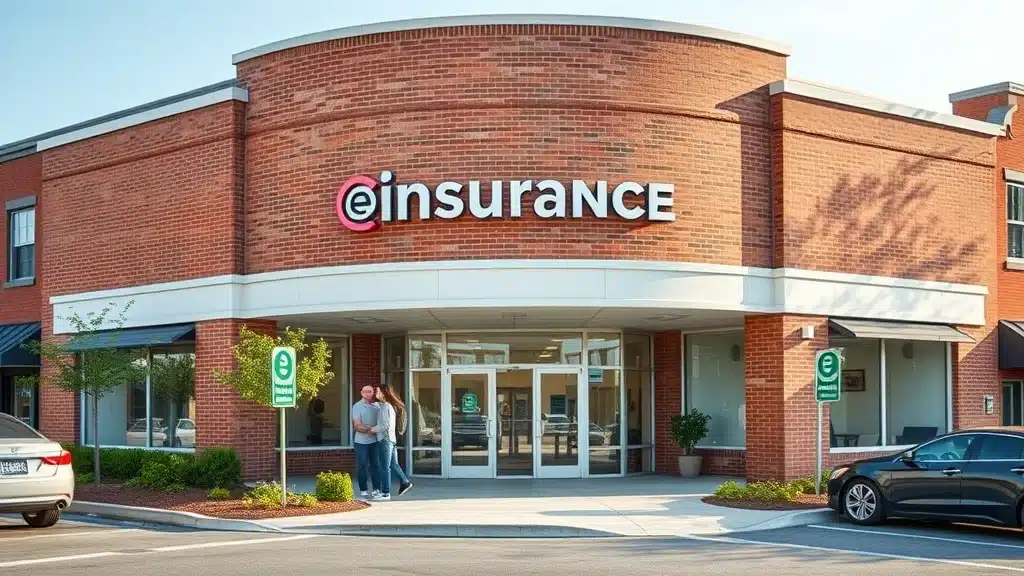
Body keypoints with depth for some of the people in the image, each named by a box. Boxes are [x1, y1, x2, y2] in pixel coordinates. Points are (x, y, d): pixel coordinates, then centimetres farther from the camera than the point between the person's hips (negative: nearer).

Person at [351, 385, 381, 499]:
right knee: (362, 466, 2)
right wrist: (370, 429, -20)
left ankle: (377, 489, 11)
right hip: (361, 441, -4)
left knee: (375, 464, 6)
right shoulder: (357, 406, -5)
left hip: (374, 441, 4)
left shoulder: (376, 406, 9)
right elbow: (357, 426, -11)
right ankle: (363, 490, 8)